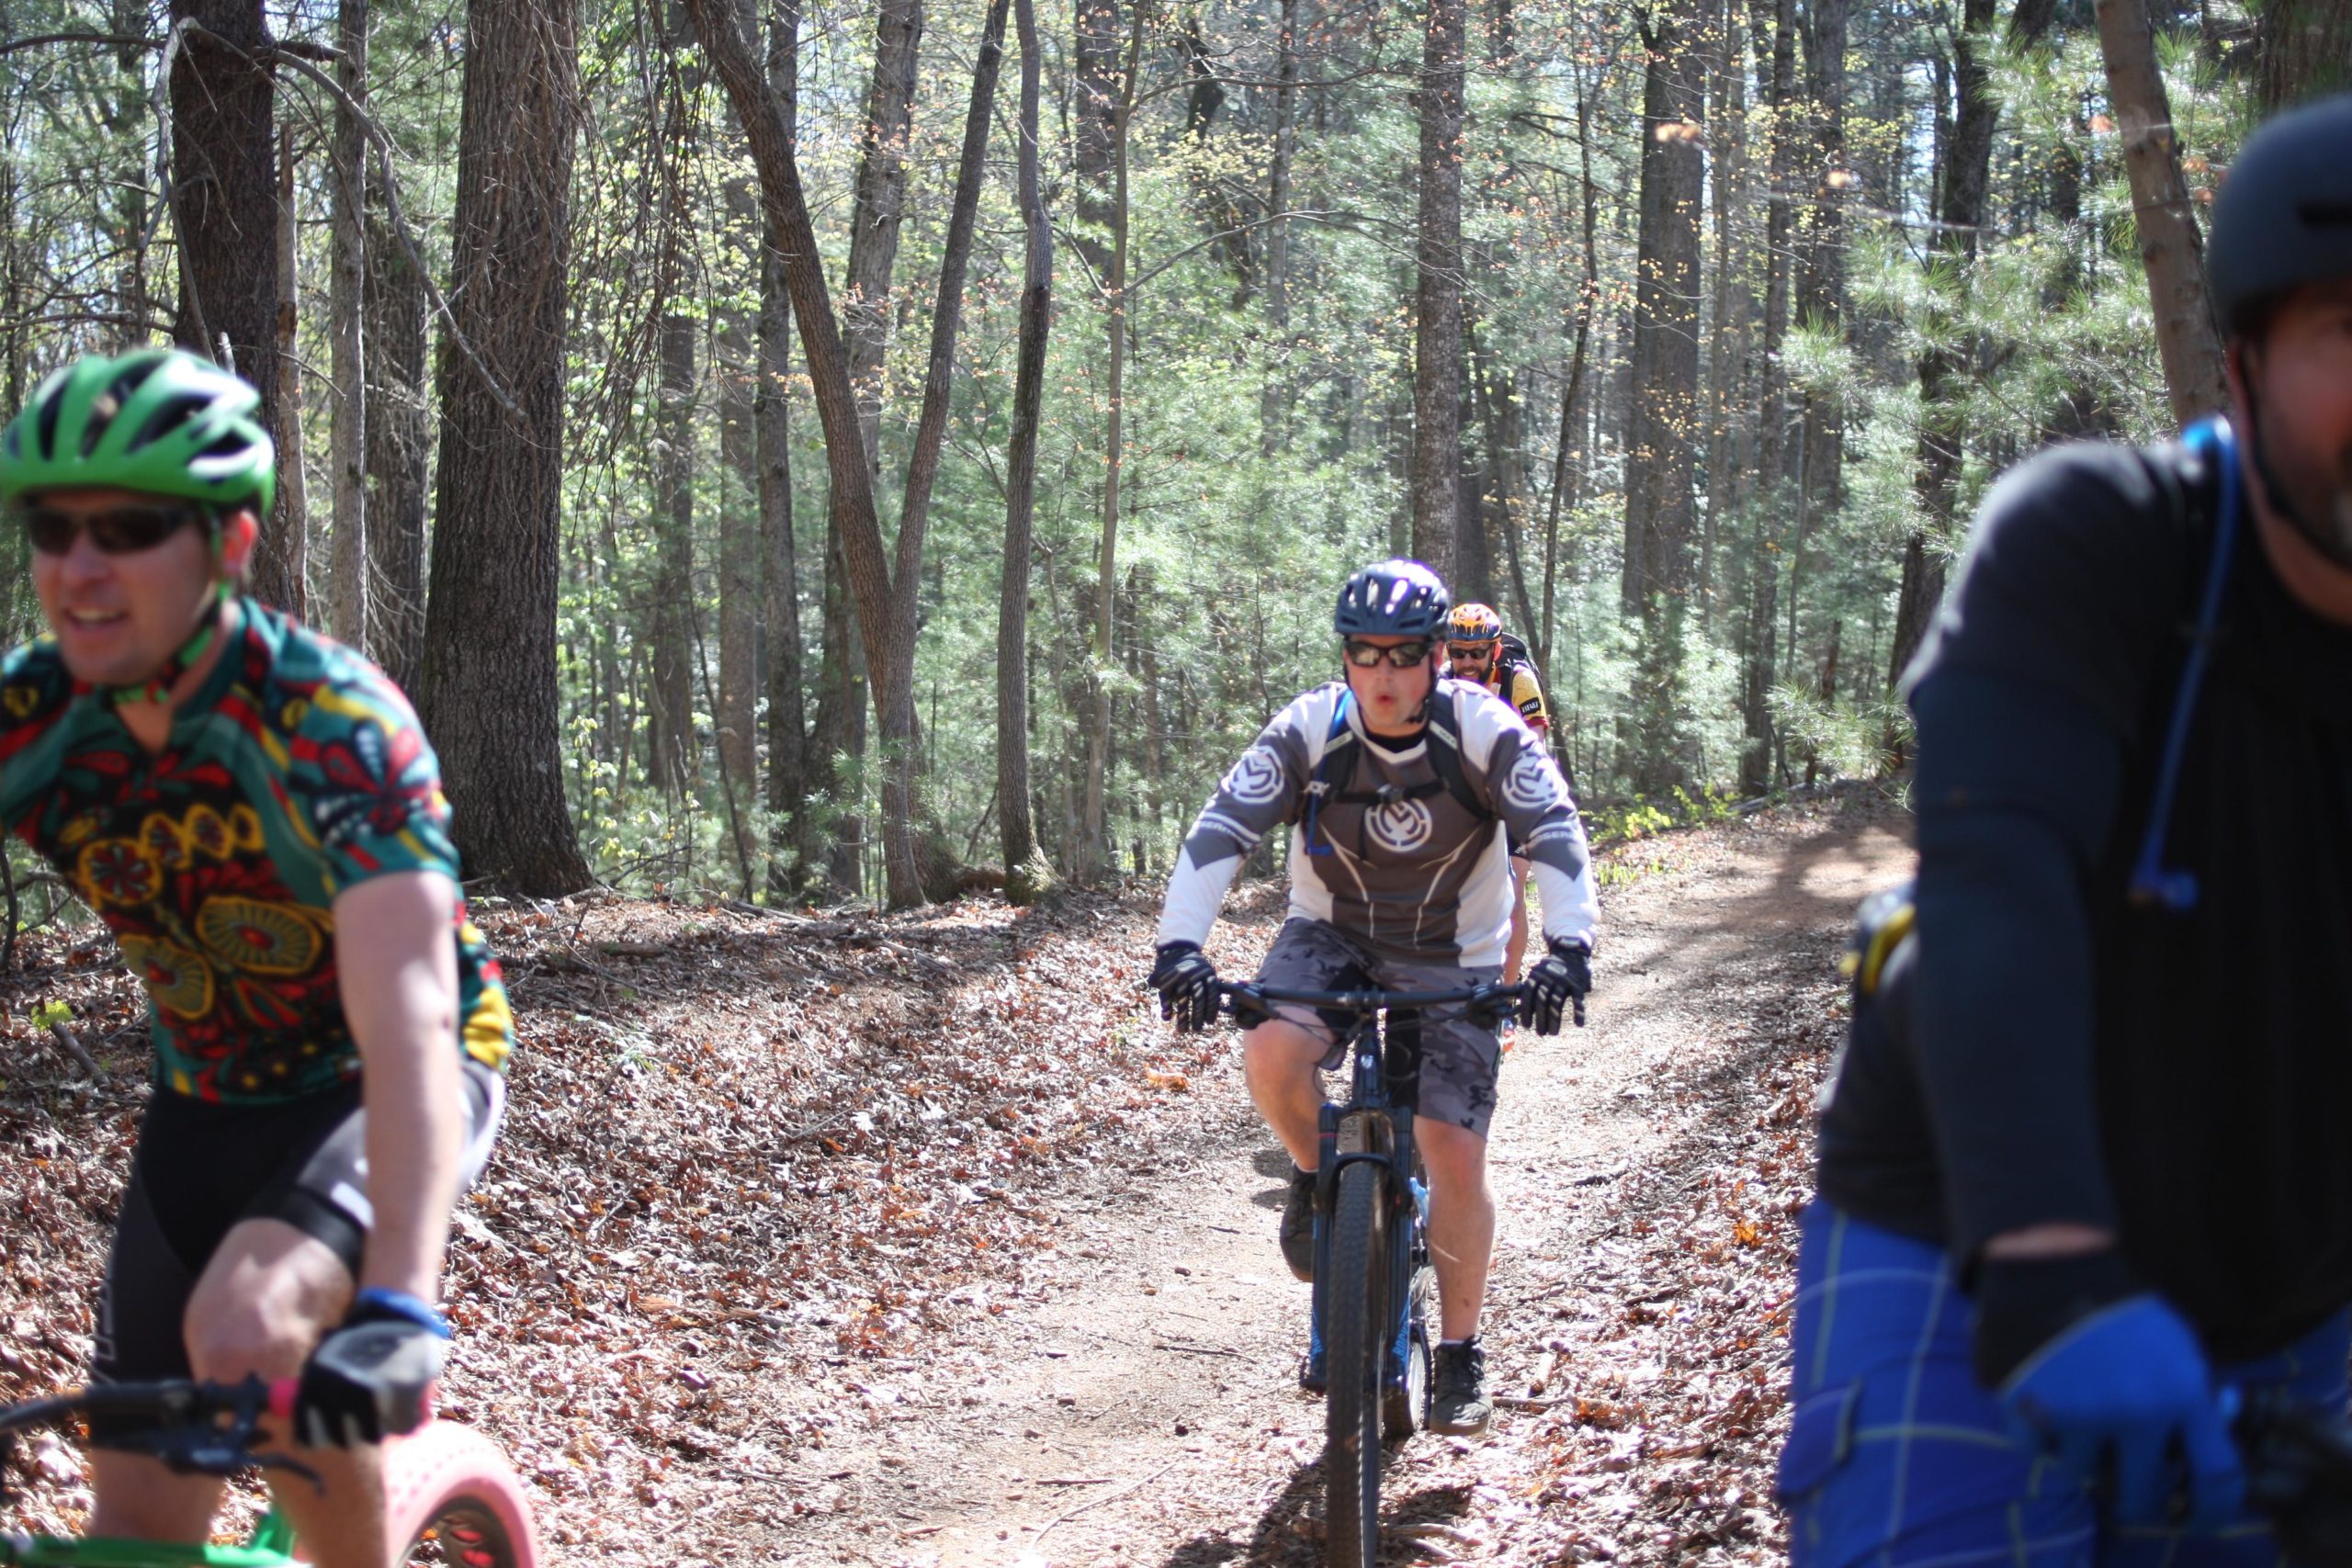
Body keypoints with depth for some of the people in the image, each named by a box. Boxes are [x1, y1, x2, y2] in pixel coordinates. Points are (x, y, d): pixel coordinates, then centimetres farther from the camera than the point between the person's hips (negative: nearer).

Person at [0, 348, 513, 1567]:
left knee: (247, 1329, -33)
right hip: (210, 1097, 5)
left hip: (373, 1086, -5)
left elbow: (407, 1021, -41)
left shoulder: (331, 722, -30)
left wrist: (397, 1309, -54)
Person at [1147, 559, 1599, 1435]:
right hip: (1333, 936, 1)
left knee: (1454, 1156, -9)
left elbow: (1555, 834, -26)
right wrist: (1180, 946, -37)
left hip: (1451, 962, -1)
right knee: (1271, 1057, -30)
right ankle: (1317, 1176, 3)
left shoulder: (1484, 731, -21)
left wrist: (1568, 948, -41)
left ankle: (1459, 1354, 10)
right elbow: (1221, 830, -24)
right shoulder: (1310, 731, -19)